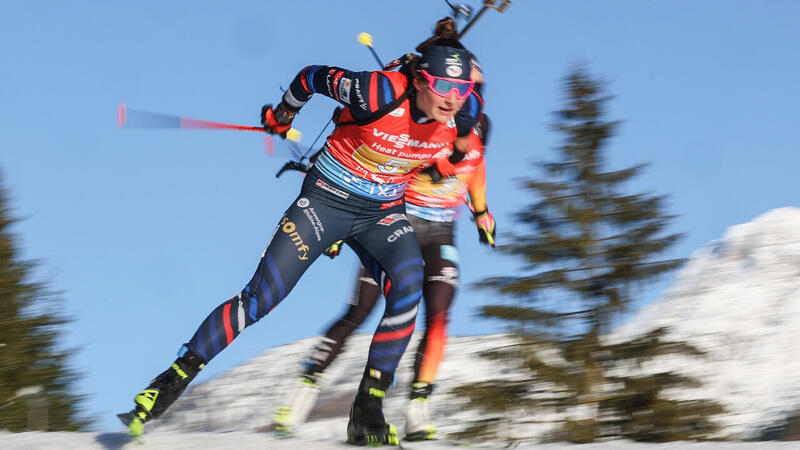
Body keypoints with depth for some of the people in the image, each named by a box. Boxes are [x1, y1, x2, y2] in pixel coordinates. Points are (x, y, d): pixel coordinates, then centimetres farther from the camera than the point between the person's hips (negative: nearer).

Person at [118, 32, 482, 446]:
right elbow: (315, 77, -11)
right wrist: (283, 114, 7)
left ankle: (367, 411, -19)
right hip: (326, 199, -3)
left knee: (408, 287, -26)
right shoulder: (381, 94, -29)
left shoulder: (462, 115, -16)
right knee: (260, 299, -8)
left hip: (382, 213, 3)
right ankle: (173, 379, 8)